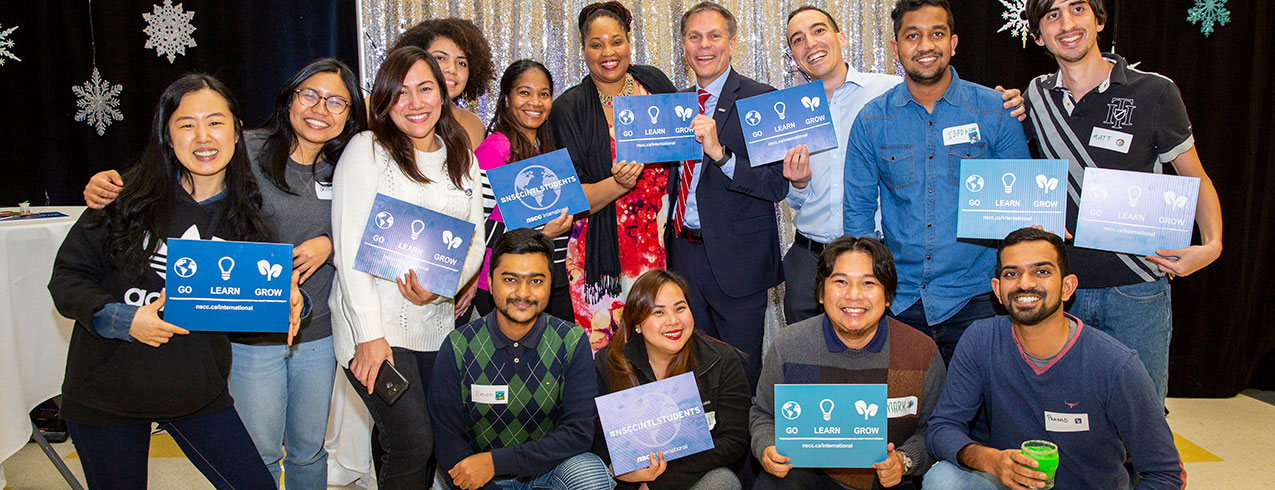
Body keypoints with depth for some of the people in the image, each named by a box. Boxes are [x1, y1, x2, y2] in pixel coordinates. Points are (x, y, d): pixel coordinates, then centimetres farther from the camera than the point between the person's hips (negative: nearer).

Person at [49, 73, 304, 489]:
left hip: (199, 392, 2)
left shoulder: (246, 215, -1)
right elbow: (68, 275, -5)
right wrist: (121, 319, -20)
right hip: (106, 393, -2)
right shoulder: (130, 199, -9)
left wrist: (286, 303, -14)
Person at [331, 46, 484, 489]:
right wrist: (369, 334, -16)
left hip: (437, 324, 5)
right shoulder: (367, 149, -4)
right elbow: (349, 247, -9)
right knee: (412, 444, -12)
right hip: (376, 324, -5)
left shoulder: (461, 156, 12)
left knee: (428, 443, 7)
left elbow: (475, 243, 10)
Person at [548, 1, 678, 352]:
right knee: (605, 351, -3)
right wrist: (618, 184, -26)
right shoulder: (569, 109, -5)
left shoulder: (653, 82, 5)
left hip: (660, 243, 3)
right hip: (602, 252, -3)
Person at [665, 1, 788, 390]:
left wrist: (719, 152, -29)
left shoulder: (760, 99, -8)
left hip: (736, 259, -5)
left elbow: (777, 185, -17)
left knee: (743, 377, 7)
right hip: (684, 253, 6)